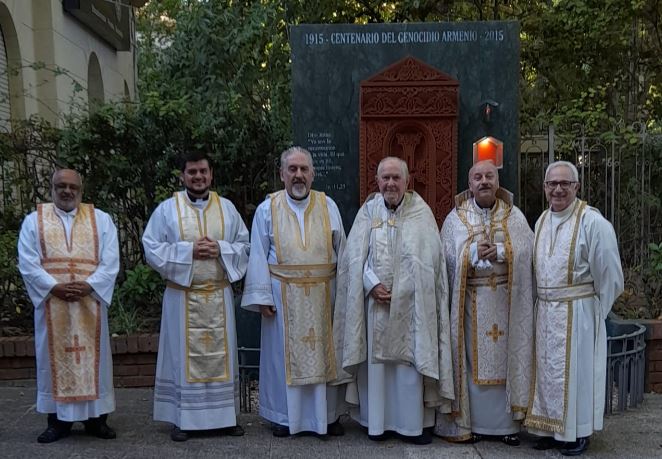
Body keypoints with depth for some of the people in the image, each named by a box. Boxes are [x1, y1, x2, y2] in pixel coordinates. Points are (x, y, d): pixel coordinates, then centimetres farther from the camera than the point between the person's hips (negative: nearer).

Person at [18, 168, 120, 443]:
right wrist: (54, 287, -15)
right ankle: (58, 421, 14)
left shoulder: (101, 220, 6)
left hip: (90, 302, 0)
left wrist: (89, 286, -15)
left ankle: (95, 419, 14)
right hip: (51, 303, 0)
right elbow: (27, 263, -2)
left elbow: (110, 261, -1)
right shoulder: (34, 220, 6)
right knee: (55, 358, 5)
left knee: (93, 357, 4)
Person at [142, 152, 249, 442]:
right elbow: (152, 248, -5)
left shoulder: (227, 208, 7)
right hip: (182, 296, -2)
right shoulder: (167, 209, -1)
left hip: (219, 295, 2)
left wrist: (220, 249, -12)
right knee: (184, 355, 3)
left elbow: (245, 245, 7)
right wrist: (188, 251, -16)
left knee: (220, 354, 8)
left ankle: (224, 416, 20)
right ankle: (182, 419, 14)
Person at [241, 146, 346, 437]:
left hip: (322, 294, 1)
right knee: (284, 354, 7)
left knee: (322, 353, 9)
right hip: (283, 295, -1)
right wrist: (262, 296, -7)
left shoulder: (328, 206, 3)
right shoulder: (268, 208, -1)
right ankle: (284, 416, 23)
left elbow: (341, 251, 6)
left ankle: (328, 414, 24)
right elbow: (258, 256, -1)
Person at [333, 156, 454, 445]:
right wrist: (373, 285, -14)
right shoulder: (368, 211, 4)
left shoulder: (421, 211, 0)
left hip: (410, 304, -1)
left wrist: (397, 289, -11)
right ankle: (379, 422, 18)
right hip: (375, 301, 1)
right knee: (376, 361, 6)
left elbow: (428, 259, -4)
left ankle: (412, 423, 15)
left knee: (411, 361, 2)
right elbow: (355, 257, 0)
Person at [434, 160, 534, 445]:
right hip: (469, 301, -1)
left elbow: (527, 252, -5)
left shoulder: (514, 216, 4)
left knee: (505, 360, 7)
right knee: (472, 360, 5)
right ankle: (470, 421, 15)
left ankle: (507, 422, 18)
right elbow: (447, 258, -7)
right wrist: (475, 253, -19)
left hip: (506, 301, 1)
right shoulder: (455, 218, 1)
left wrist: (500, 251, -19)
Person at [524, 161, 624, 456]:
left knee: (575, 371, 5)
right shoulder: (541, 221, 7)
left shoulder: (592, 223, -14)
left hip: (578, 312, -6)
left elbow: (608, 275, -10)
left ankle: (577, 433, 21)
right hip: (545, 312, 6)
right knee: (548, 371, 13)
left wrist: (594, 312, -2)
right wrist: (545, 304, 10)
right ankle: (552, 429, 27)